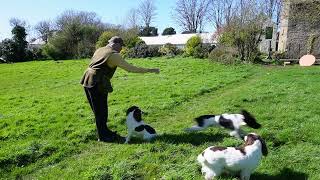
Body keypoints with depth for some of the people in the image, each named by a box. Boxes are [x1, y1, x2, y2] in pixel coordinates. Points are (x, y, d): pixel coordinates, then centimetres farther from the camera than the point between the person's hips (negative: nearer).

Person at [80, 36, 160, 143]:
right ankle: (103, 136, 15)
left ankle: (104, 133, 29)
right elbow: (131, 68, -12)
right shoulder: (114, 55, -9)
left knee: (98, 110, 16)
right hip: (97, 84, -9)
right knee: (101, 111, 2)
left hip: (87, 80, 9)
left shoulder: (99, 50, 16)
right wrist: (150, 70, -6)